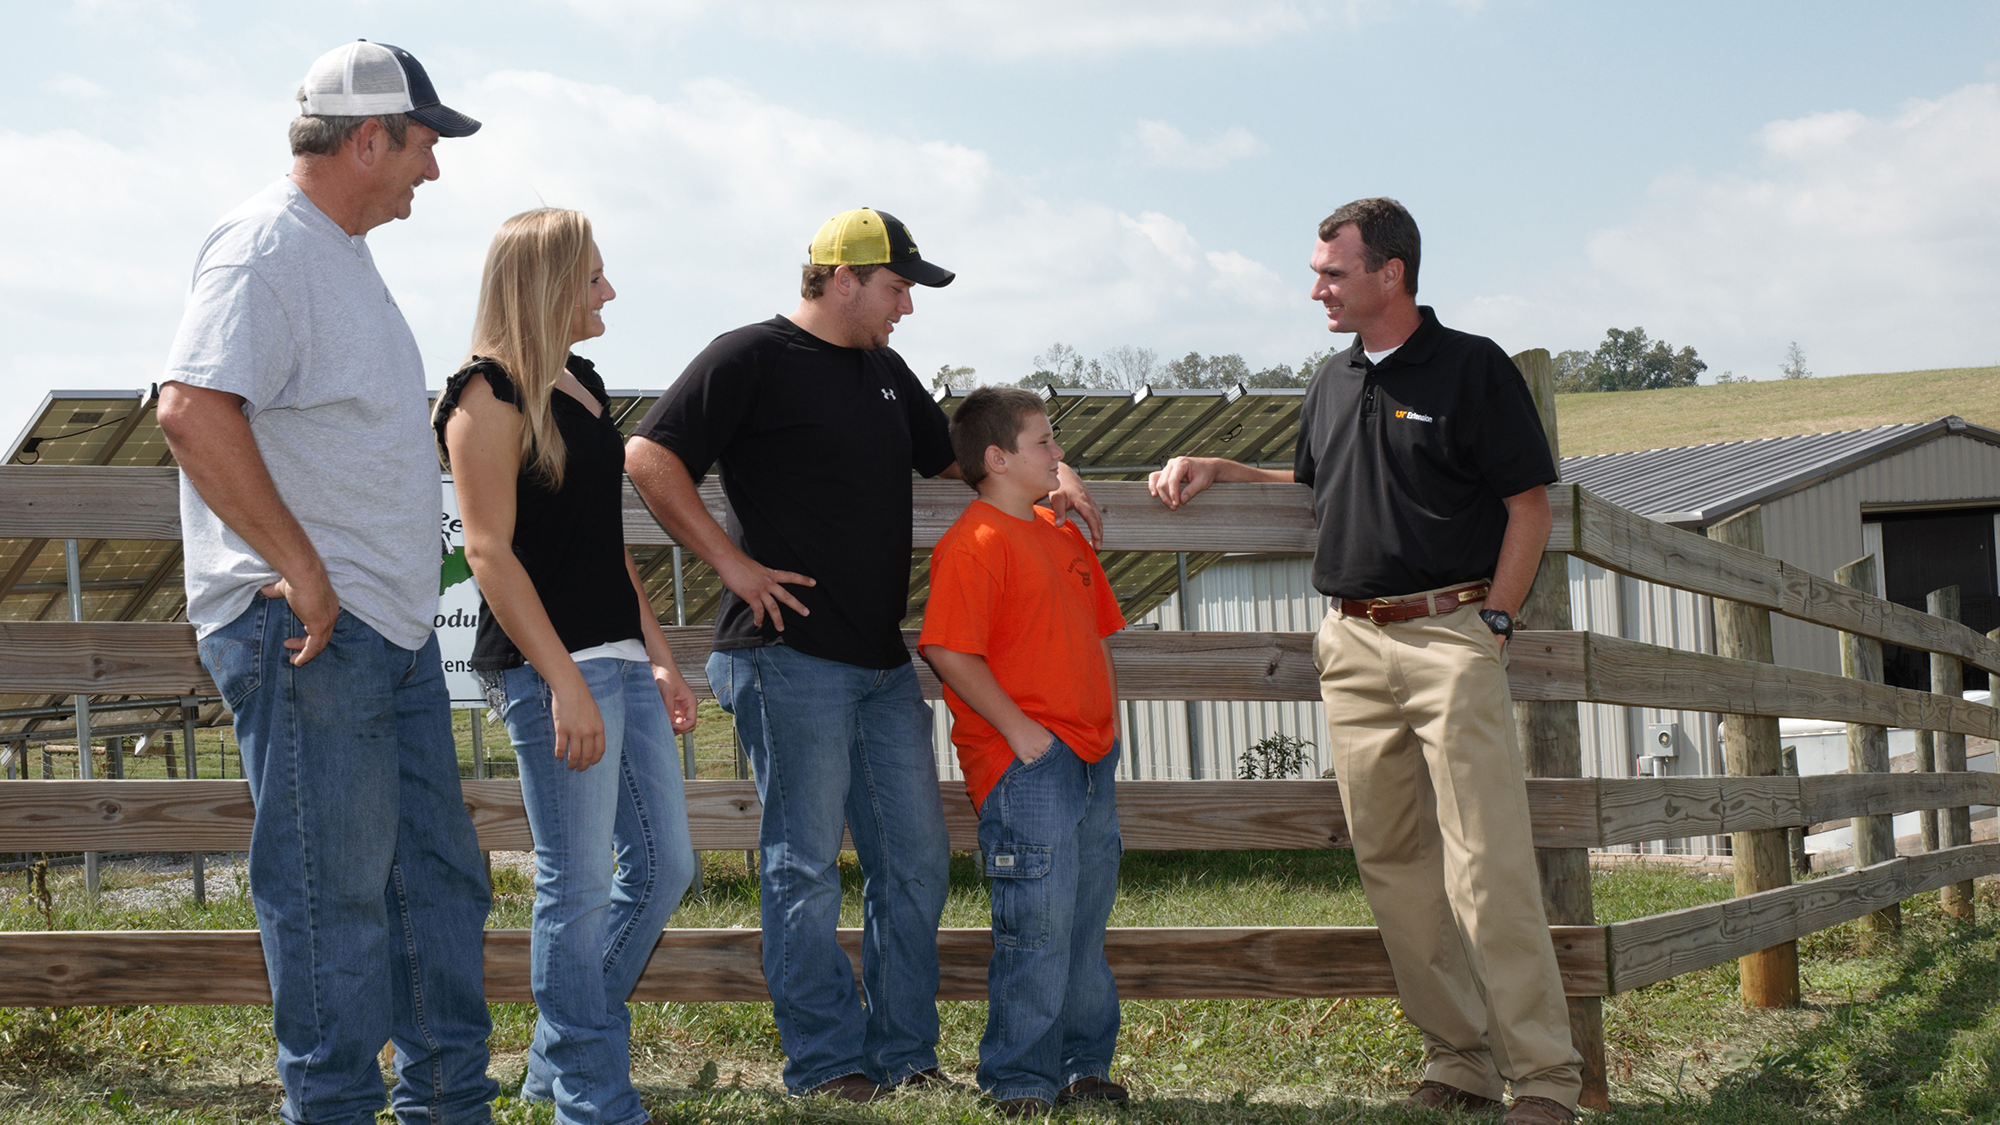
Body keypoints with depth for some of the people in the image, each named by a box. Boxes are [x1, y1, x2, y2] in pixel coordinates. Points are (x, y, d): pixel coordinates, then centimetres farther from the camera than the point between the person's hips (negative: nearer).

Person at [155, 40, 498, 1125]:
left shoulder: (344, 252, 18)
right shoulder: (264, 245, -13)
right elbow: (192, 410, -27)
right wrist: (302, 571, -23)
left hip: (393, 630, 10)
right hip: (306, 630, -10)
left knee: (440, 878, 14)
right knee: (334, 896, -3)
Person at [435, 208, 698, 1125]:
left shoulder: (581, 383, 17)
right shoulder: (490, 393, -9)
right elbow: (488, 550, -15)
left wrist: (658, 657, 18)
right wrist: (566, 683, -19)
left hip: (620, 659, 9)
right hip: (550, 666, -9)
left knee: (664, 865, 12)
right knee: (578, 887, -2)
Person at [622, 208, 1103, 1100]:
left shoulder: (885, 370, 19)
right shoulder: (751, 358, -5)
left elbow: (953, 453, 31)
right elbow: (649, 456, -11)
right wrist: (733, 563, -13)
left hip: (885, 662, 8)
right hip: (791, 656, -8)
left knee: (915, 859, 8)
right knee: (806, 865, -2)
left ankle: (905, 1056, 17)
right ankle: (827, 1063, 6)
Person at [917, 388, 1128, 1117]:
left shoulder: (1062, 534, 17)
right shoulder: (974, 543, -11)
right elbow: (949, 651, -19)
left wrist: (1108, 721, 16)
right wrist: (1020, 730, -17)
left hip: (1090, 758, 9)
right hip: (1026, 764, -9)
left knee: (1086, 921, 14)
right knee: (1037, 926, -7)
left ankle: (1083, 1064, 25)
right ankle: (1020, 1080, 4)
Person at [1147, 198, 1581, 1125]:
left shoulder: (1473, 368, -2)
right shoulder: (1332, 383, 16)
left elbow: (1529, 506, -2)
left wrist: (1494, 619, -8)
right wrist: (1214, 470, 20)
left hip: (1449, 638, -6)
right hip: (1351, 645, 6)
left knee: (1488, 867, -11)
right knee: (1393, 865, 5)